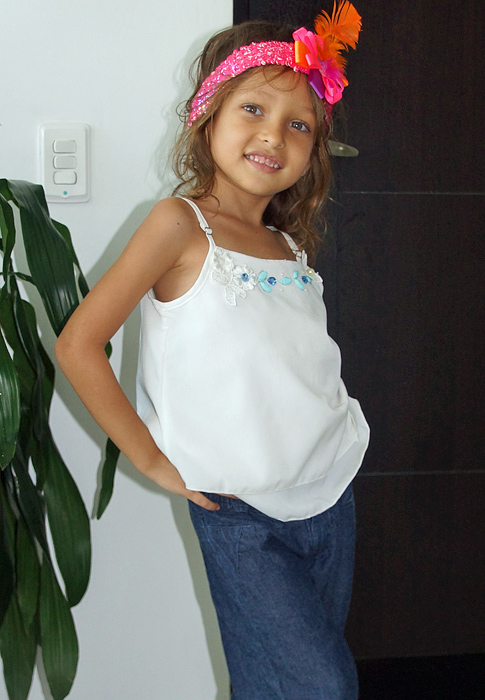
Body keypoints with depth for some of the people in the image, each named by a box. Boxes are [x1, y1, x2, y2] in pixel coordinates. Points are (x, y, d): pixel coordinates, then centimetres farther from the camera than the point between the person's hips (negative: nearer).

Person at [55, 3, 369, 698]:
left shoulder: (289, 247, 8)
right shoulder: (182, 224, -10)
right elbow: (78, 344, -14)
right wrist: (151, 460, -11)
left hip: (330, 493, 6)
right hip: (239, 513, -6)